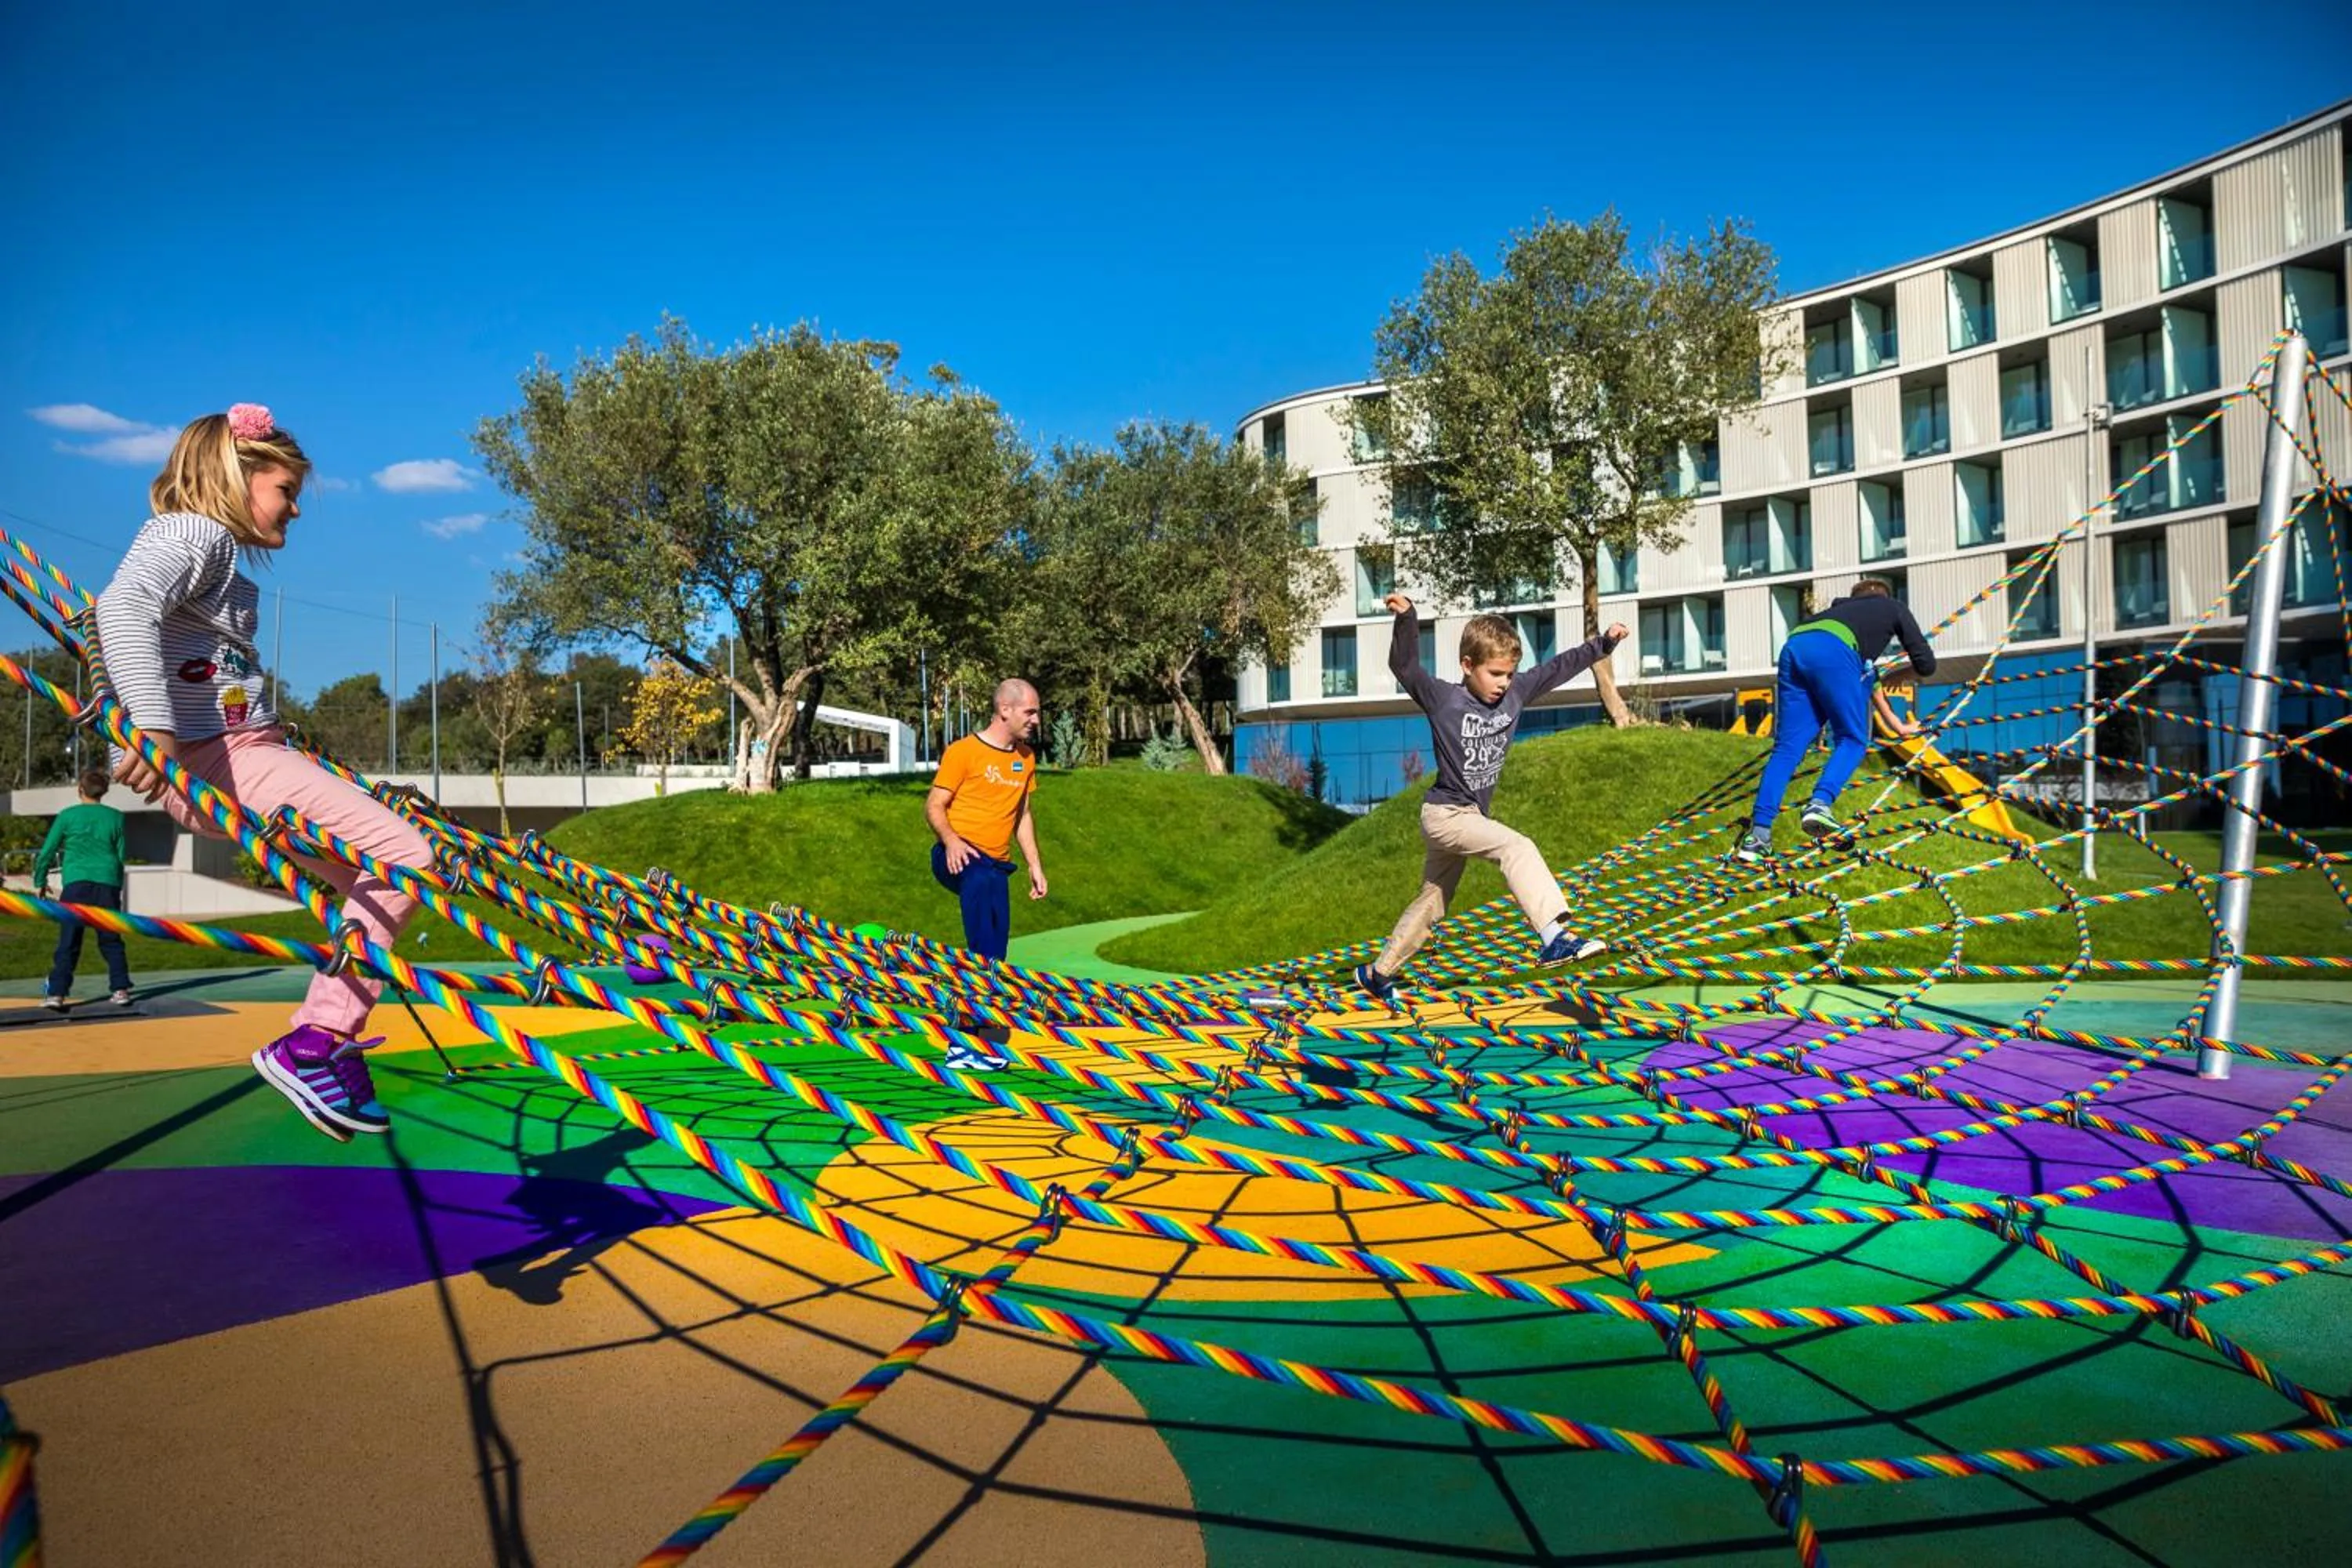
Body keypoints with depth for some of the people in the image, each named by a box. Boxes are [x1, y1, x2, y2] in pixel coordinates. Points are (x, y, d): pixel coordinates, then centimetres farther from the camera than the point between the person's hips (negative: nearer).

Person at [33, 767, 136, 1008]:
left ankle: (56, 993, -6)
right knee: (111, 940, 9)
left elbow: (47, 851, 7)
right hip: (108, 883, 2)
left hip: (76, 883, -1)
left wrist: (40, 882, 20)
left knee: (68, 942, 0)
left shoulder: (68, 815, 4)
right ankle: (121, 989, 5)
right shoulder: (115, 817, 9)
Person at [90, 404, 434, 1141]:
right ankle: (311, 1044, -15)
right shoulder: (194, 533, -7)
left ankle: (334, 1048, 14)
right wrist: (154, 725, -36)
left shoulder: (224, 564, 22)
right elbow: (124, 606, -26)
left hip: (246, 749, 10)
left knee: (375, 879, 11)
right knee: (403, 855, -18)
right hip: (215, 755, -10)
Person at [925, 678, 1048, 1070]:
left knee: (992, 954, 2)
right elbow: (934, 806, -6)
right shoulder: (963, 751, -6)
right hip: (959, 858, -7)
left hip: (996, 864, 7)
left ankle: (966, 1045, 12)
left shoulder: (1026, 758, 13)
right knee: (983, 882, -35)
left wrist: (1035, 864, 16)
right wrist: (951, 841, -25)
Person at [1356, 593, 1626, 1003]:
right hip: (1444, 814, -8)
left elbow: (1558, 668, 6)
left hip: (1468, 817, 8)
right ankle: (1554, 939, -33)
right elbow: (1405, 667, -20)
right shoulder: (1444, 700, -13)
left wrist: (1604, 643, 3)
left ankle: (1377, 972, 30)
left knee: (1432, 904, 16)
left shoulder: (1514, 694, 2)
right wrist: (1406, 619, -34)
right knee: (1518, 847, -26)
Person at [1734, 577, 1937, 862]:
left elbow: (1865, 675, 48)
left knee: (1788, 747, 3)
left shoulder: (1843, 607, 43)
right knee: (1853, 739, 7)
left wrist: (1894, 723, 54)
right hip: (1832, 651, -5)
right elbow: (1926, 664, 27)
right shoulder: (1894, 607, 31)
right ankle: (1821, 803, -18)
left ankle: (1758, 833, -7)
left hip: (1793, 647, 5)